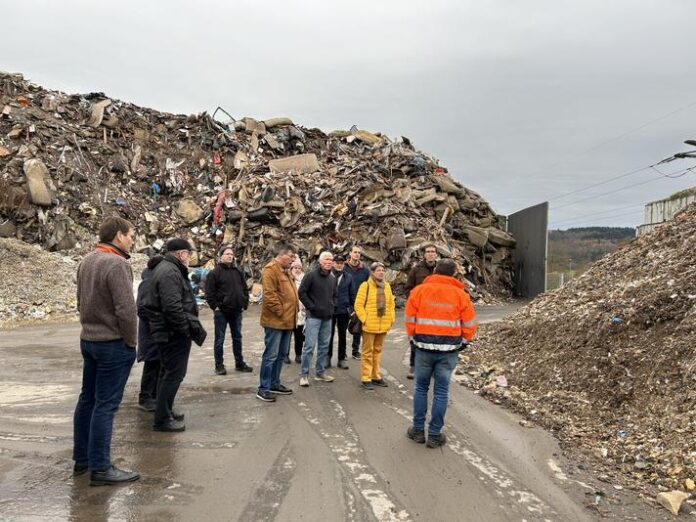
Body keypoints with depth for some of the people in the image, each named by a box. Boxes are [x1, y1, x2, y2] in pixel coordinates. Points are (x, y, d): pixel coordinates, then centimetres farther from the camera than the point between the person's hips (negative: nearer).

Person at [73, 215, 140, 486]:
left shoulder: (86, 261, 9)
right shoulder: (117, 264, -19)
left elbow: (81, 302, 15)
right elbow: (126, 309, -22)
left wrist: (90, 326, 17)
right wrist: (131, 341, -10)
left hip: (88, 339, 9)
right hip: (113, 344, -9)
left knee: (87, 399, 16)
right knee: (105, 405, -3)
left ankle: (82, 458, 27)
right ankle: (100, 468, 3)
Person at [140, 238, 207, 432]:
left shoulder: (164, 268, 16)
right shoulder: (170, 273, -19)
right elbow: (173, 308, -28)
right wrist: (189, 330, -20)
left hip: (165, 332, 11)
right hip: (174, 333, -11)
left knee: (168, 372, 21)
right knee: (174, 374, -4)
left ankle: (165, 410, 33)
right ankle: (162, 419, 2)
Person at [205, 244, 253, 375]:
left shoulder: (238, 272, 11)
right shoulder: (215, 273, -6)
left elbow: (245, 289, 16)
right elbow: (209, 292, -9)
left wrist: (245, 304, 8)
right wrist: (215, 306, -13)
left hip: (237, 311, 5)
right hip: (221, 312, -5)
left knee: (237, 338, 13)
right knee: (219, 340, 3)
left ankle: (239, 363, 22)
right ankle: (219, 365, 10)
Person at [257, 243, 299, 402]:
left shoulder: (284, 271, 18)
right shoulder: (270, 270, -13)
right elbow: (269, 295, -22)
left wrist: (291, 314, 14)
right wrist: (280, 312, -17)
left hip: (287, 321, 10)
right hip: (275, 321, -10)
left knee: (281, 355, 15)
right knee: (271, 355, -6)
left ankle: (275, 384, 25)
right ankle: (263, 389, 1)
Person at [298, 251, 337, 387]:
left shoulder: (332, 278, 13)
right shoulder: (311, 275, -8)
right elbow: (301, 292, -10)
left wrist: (332, 306, 11)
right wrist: (311, 307, -11)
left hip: (327, 317, 7)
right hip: (314, 316, -7)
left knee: (324, 346, 12)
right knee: (310, 346, -7)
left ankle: (320, 372, 22)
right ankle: (304, 375, -1)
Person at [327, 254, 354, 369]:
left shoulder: (348, 277, 3)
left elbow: (352, 294, 6)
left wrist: (352, 308, 2)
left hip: (343, 310, 1)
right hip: (329, 310, -1)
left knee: (342, 335, 9)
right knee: (329, 335, 7)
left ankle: (342, 358, 18)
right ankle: (328, 357, 18)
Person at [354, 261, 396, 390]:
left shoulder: (387, 286, 9)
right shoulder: (365, 285, -8)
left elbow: (391, 304, 15)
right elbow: (358, 305, -10)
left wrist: (392, 319, 8)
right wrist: (364, 319, -13)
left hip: (383, 326, 5)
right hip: (369, 325, -5)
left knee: (377, 351, 15)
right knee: (368, 352, 1)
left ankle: (376, 376, 26)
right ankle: (366, 379, 7)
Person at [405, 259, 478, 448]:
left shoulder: (419, 290, -1)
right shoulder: (460, 295, -2)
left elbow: (410, 318, 3)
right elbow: (470, 324, 2)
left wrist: (413, 338, 17)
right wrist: (462, 342, 17)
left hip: (424, 347, 1)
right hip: (449, 349, 0)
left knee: (421, 388, 14)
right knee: (441, 391, 7)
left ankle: (418, 430, 19)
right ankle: (435, 434, 13)